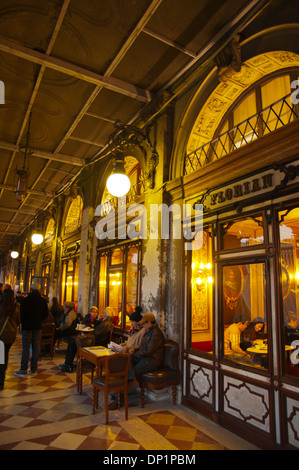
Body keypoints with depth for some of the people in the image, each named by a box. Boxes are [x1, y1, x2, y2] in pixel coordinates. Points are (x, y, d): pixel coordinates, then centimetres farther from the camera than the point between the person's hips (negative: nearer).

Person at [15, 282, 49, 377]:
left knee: (26, 348, 2)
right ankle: (33, 369, 13)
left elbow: (22, 313, -7)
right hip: (37, 326, 3)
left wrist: (22, 322, 12)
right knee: (36, 348, 7)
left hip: (27, 326, -3)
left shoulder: (26, 300, -12)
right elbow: (45, 315, 4)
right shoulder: (43, 301, -1)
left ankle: (23, 370, 4)